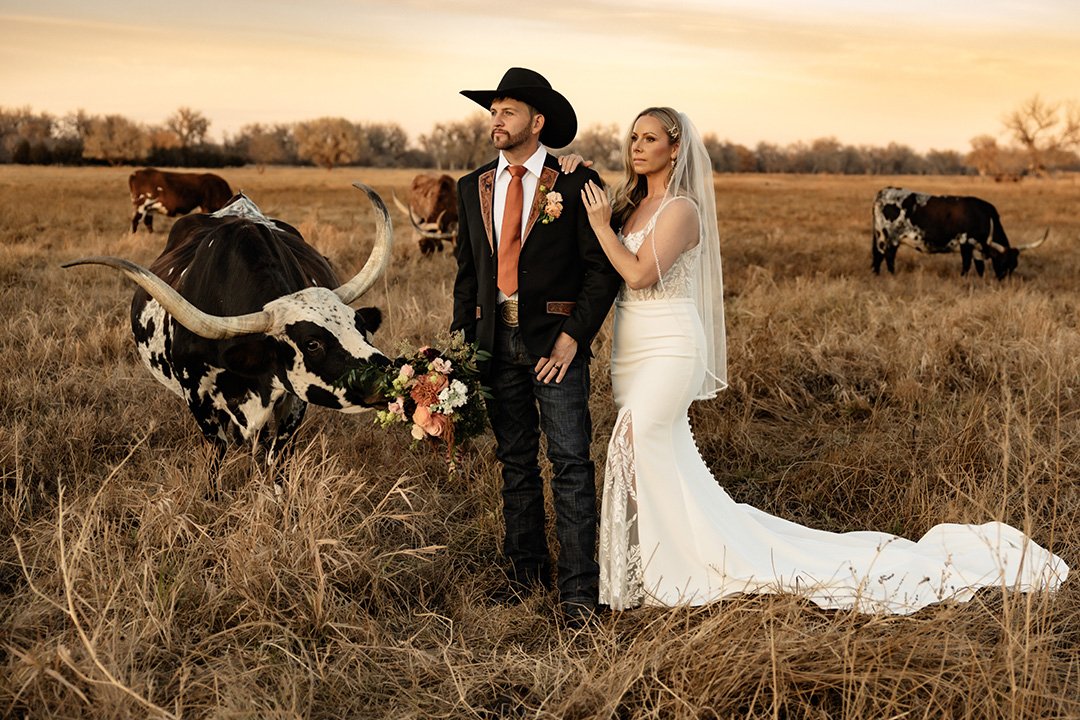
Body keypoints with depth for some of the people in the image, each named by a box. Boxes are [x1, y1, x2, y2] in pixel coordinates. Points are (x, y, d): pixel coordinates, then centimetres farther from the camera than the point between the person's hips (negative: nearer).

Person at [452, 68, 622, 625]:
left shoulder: (575, 185, -3)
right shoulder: (473, 188, 12)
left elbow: (602, 268, -5)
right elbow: (467, 271, 15)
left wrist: (574, 336, -14)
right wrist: (461, 342, 6)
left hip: (554, 338, -5)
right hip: (495, 339, 5)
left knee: (570, 463, -5)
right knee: (515, 461, 13)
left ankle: (577, 586, 0)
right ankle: (525, 569, 25)